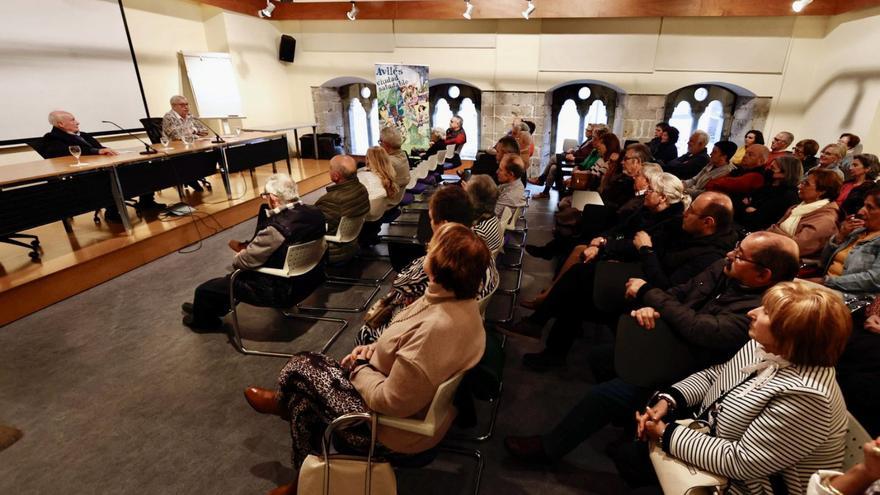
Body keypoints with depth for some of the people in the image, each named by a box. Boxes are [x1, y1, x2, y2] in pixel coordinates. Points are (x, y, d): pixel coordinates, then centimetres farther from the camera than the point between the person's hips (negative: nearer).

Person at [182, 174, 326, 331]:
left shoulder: (277, 229, -33)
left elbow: (245, 261, -20)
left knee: (204, 290, 10)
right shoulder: (315, 213, -8)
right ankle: (205, 309, 50)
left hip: (281, 290, -8)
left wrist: (237, 258, 3)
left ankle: (203, 321, 43)